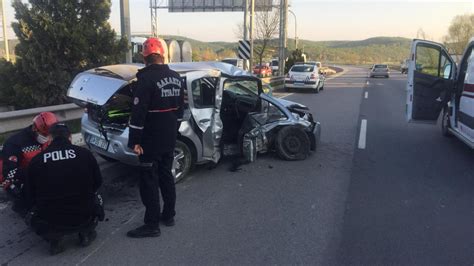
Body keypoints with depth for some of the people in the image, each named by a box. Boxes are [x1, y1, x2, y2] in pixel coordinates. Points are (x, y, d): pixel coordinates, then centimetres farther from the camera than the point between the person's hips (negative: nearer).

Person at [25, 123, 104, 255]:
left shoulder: (36, 160, -2)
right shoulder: (84, 153, -4)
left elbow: (29, 195, 8)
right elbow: (97, 183, 8)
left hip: (48, 225, 0)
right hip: (84, 220, 0)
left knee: (32, 215, 32)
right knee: (96, 198, 30)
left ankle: (54, 240, 13)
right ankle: (86, 234, 20)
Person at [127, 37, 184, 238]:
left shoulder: (146, 78, -17)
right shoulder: (176, 78, 8)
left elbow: (138, 113, -20)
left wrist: (134, 141, -16)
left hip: (151, 140, -7)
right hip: (170, 138, 8)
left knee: (149, 181, 0)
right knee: (166, 175, 18)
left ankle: (152, 225, 6)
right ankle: (168, 216, 29)